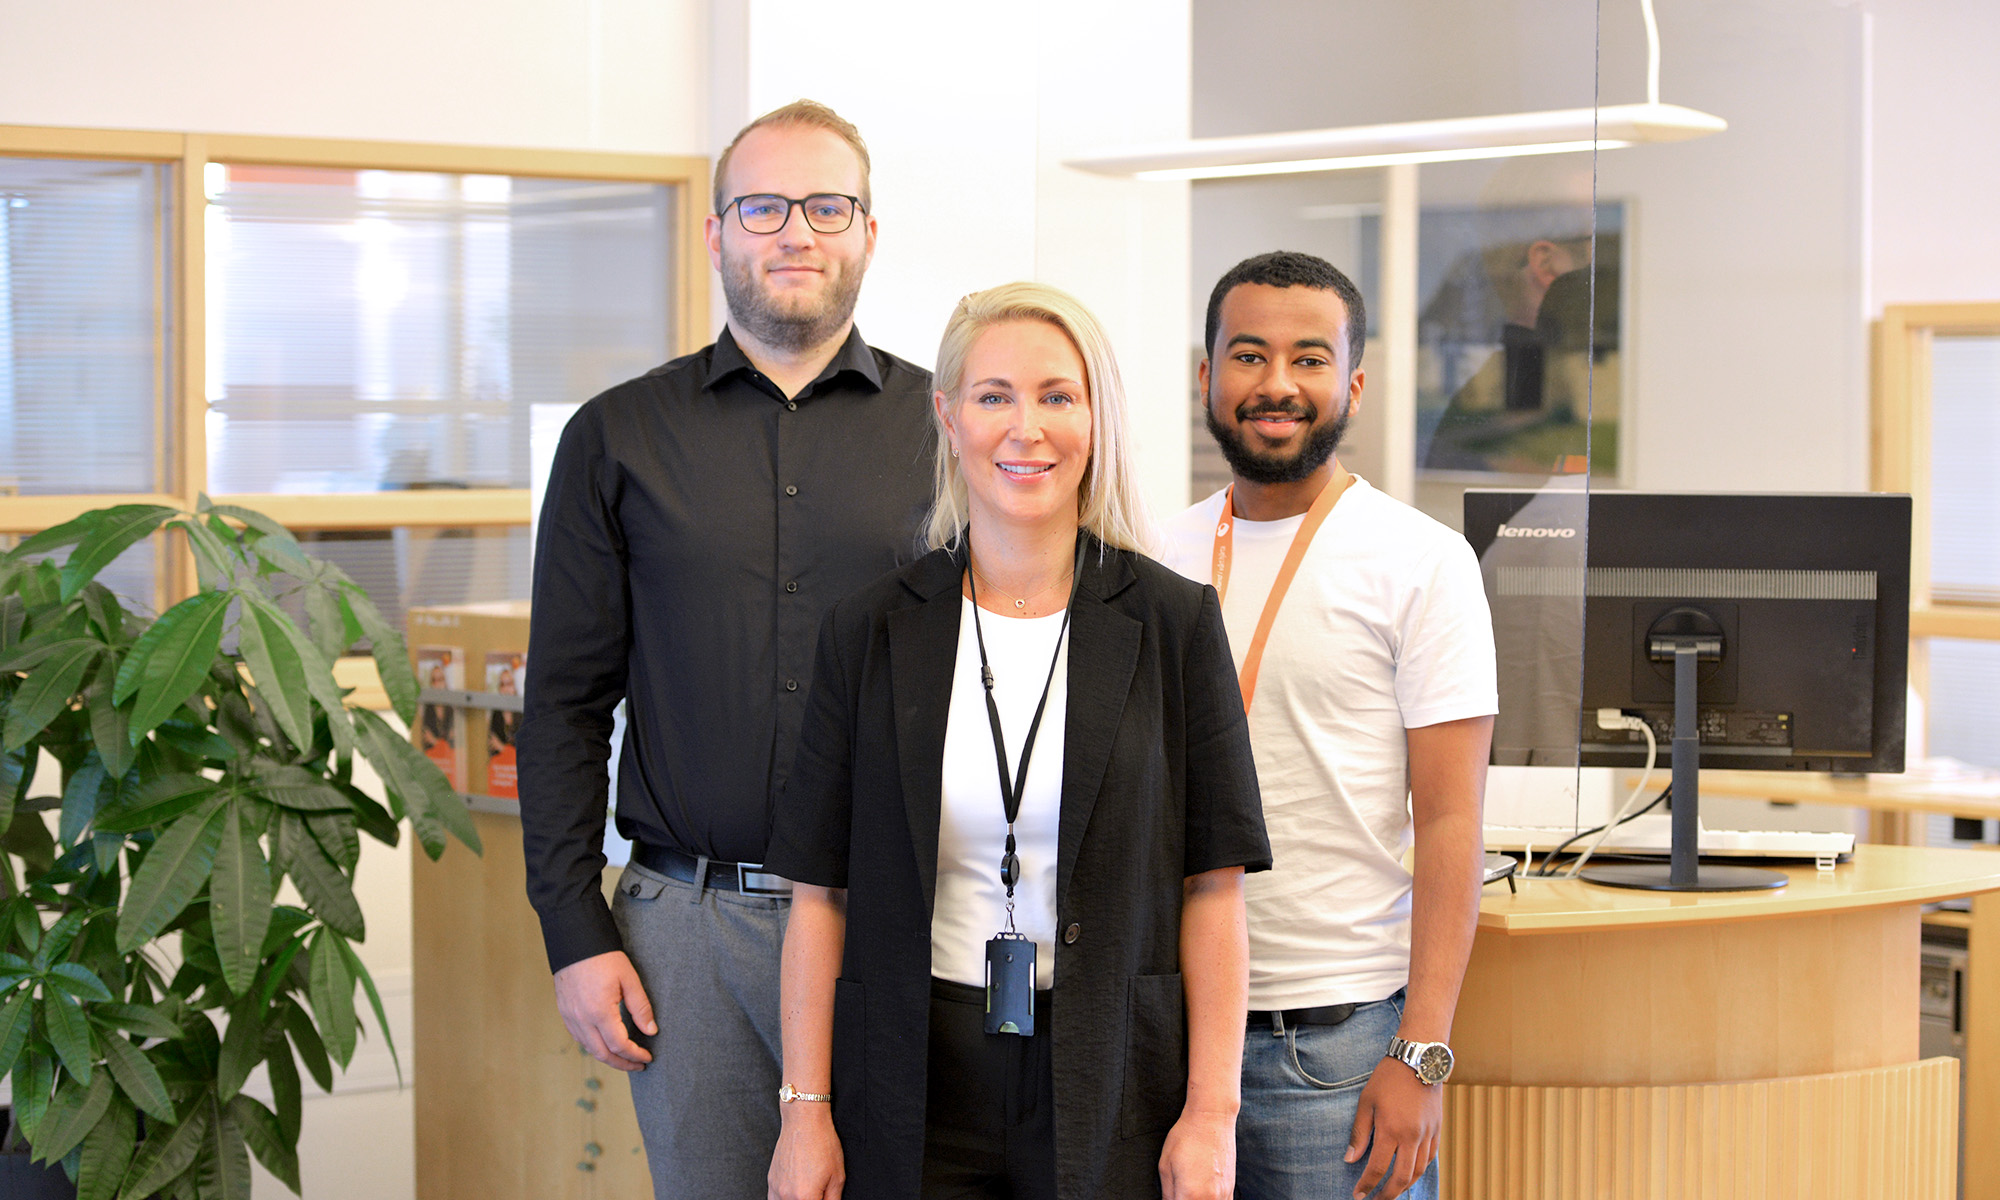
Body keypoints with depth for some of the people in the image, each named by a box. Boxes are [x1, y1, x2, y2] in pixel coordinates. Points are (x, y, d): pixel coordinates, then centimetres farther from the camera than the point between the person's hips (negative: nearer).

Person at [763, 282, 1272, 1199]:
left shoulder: (1174, 621, 0)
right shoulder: (870, 632, 3)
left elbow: (1212, 886, -1)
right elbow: (820, 891, 3)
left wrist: (1211, 1114, -6)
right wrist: (805, 1110, -2)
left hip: (1114, 1089, -1)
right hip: (918, 1082, 1)